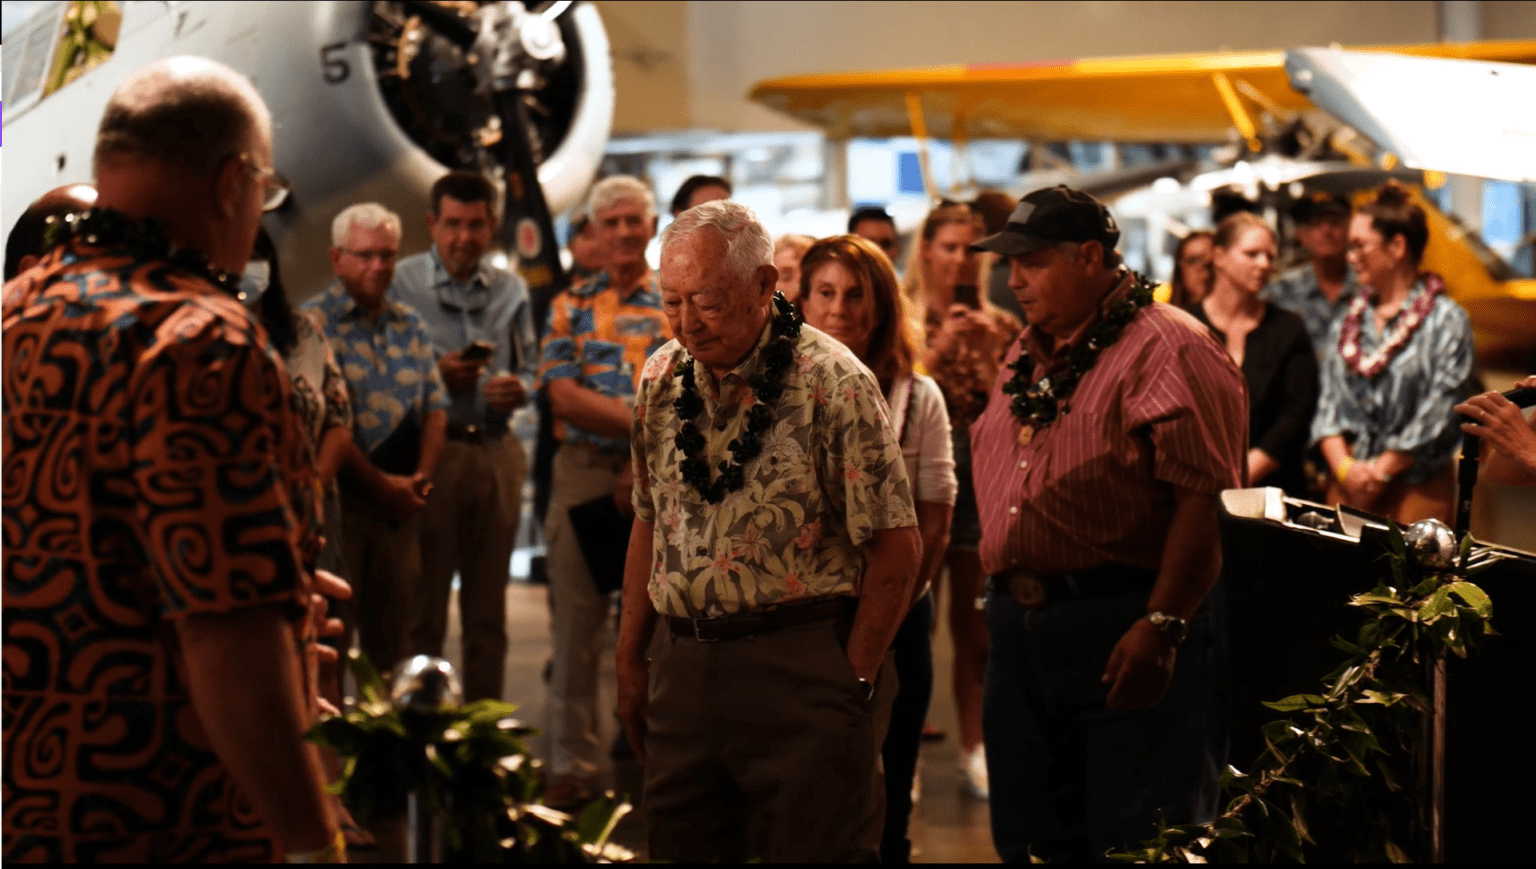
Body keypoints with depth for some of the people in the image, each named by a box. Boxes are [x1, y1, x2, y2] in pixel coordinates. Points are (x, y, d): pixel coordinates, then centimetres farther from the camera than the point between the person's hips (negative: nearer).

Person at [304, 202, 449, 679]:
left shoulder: (410, 325, 15)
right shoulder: (315, 323, -6)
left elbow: (435, 405, 13)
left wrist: (423, 475, -4)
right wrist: (381, 484, -12)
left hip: (401, 500, 6)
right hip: (341, 497, -6)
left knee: (391, 632, 10)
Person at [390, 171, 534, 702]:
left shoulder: (510, 290, 14)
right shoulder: (400, 284, 0)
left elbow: (528, 367, 17)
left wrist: (518, 389, -5)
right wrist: (435, 376, -17)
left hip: (498, 454, 4)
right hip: (429, 453, -4)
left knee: (488, 612, 9)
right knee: (422, 605, -2)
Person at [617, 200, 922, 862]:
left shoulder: (833, 383, -10)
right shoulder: (661, 379, 8)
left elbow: (895, 547, -9)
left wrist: (853, 678, -8)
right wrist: (631, 659, 14)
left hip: (799, 672, -5)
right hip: (682, 667, 5)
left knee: (814, 849, -2)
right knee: (678, 848, 9)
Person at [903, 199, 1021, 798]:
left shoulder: (998, 326, 9)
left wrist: (994, 354, -8)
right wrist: (941, 347, -14)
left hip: (981, 478, 2)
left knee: (975, 623, 4)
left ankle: (975, 749, 11)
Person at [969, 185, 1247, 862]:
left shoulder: (1168, 349, -11)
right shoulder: (1028, 358, 17)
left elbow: (1204, 500, -18)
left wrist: (1162, 627, -24)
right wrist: (1004, 594, 17)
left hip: (1126, 631, -8)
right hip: (1018, 624, 8)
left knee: (1138, 844, -3)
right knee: (1032, 839, 12)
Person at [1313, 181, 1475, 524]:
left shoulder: (1447, 321, -3)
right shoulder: (1349, 320, 15)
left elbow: (1438, 413, -10)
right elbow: (1329, 403, 9)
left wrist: (1380, 470, -10)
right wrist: (1344, 466, -7)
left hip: (1416, 489, -5)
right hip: (1349, 488, 5)